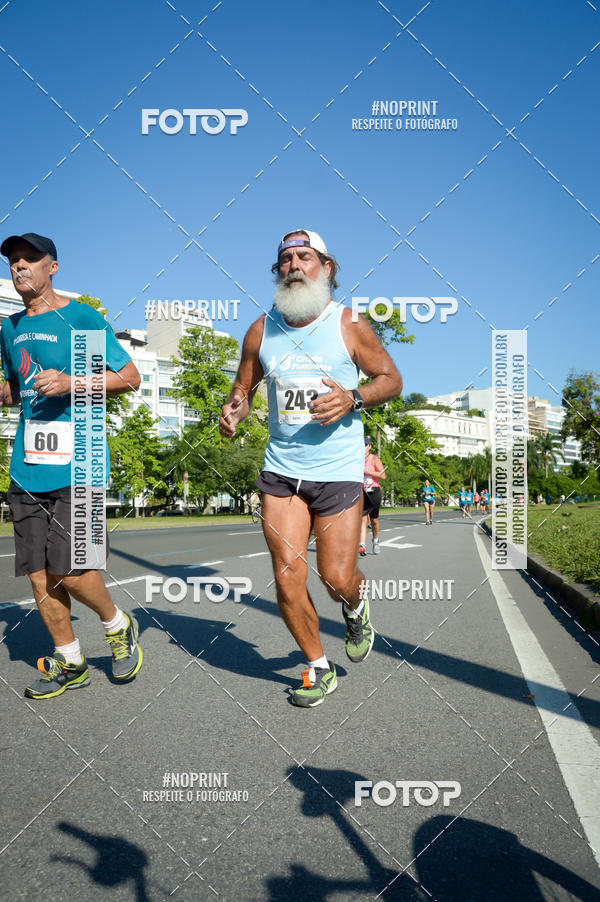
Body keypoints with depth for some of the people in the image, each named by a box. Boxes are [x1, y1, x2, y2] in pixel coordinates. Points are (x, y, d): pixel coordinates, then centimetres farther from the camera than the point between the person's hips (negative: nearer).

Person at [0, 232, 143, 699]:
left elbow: (131, 377, -4)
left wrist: (70, 383, -16)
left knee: (69, 571, -9)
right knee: (39, 573, 7)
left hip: (75, 464, -6)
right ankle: (69, 663, 23)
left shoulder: (82, 318, -2)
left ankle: (119, 627, 19)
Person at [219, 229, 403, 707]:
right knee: (288, 578, 0)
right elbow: (244, 386, 16)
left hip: (338, 470, -2)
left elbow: (392, 378, 4)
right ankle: (319, 668, 23)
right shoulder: (261, 331, 4)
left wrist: (353, 398, -16)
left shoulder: (349, 325, -4)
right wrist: (234, 409, -8)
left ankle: (356, 607, 39)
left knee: (337, 579, 0)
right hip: (281, 472, 3)